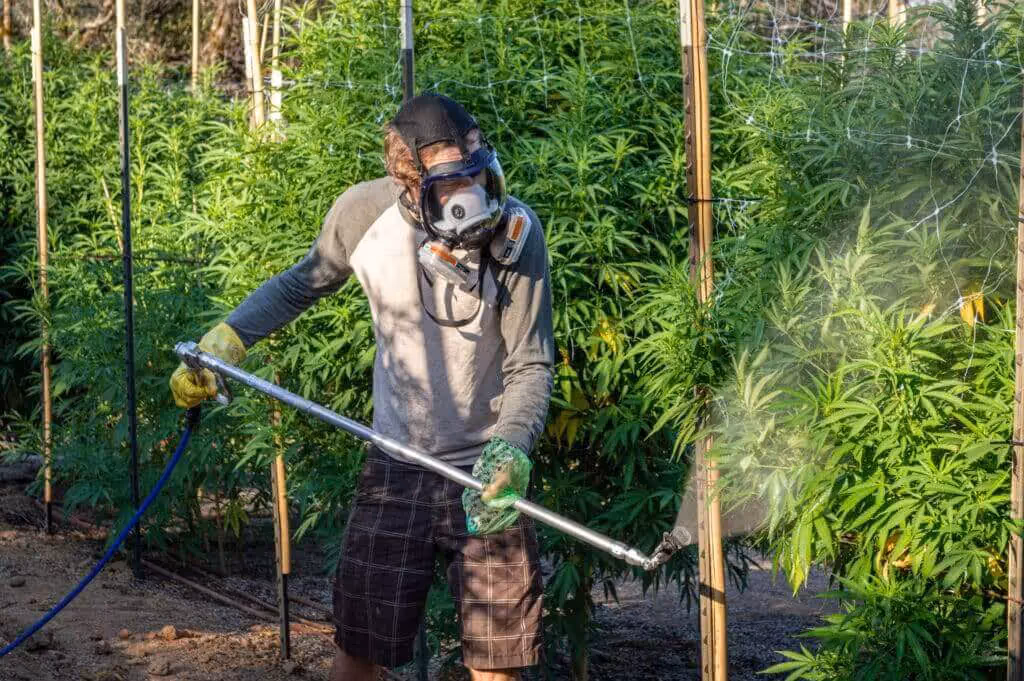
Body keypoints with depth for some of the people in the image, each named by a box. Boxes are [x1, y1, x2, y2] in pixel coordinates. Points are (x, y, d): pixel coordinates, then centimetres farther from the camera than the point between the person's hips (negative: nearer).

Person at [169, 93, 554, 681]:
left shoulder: (517, 231, -17)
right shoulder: (364, 212, -12)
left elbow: (530, 366, -12)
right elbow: (301, 285, 10)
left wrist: (510, 449, -30)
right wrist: (222, 342, -2)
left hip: (489, 469, -1)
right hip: (396, 468, 2)